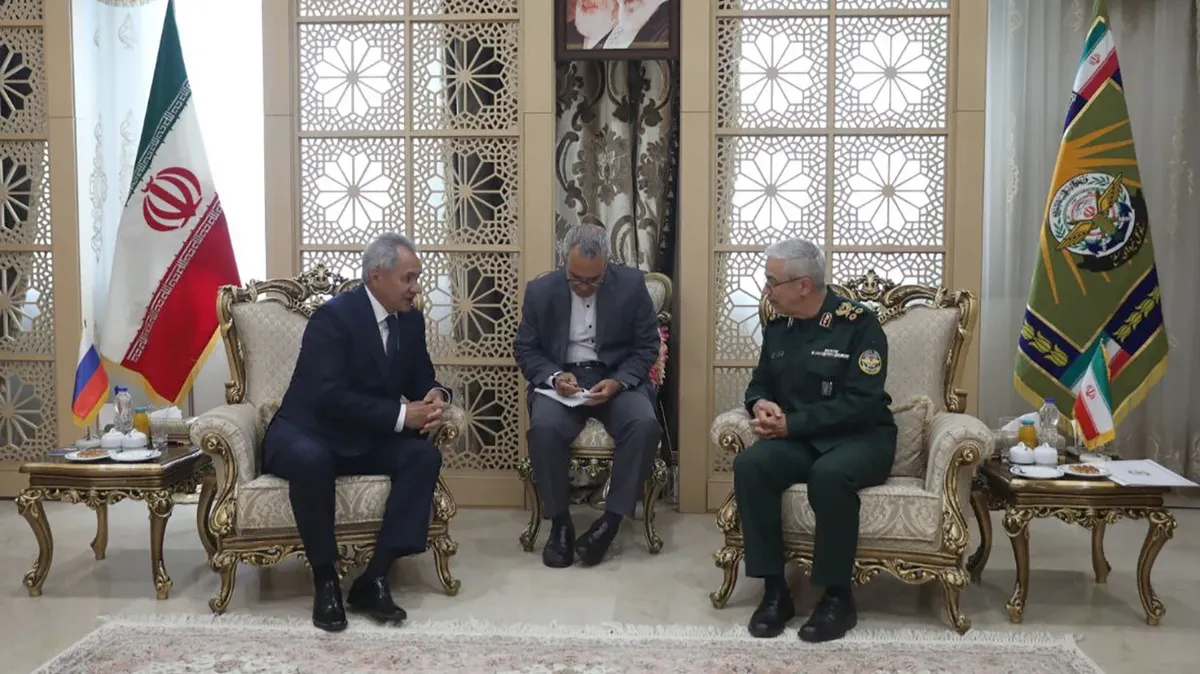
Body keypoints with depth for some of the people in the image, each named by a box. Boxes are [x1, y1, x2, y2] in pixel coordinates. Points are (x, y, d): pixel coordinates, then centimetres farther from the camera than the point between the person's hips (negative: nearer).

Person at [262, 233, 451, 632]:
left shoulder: (411, 320, 4)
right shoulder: (334, 315, -18)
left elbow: (421, 378, 12)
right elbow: (330, 395, -27)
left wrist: (434, 396, -14)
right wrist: (400, 415, -29)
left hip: (367, 439, 6)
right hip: (307, 432, -6)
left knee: (425, 456, -22)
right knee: (311, 460, -40)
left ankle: (374, 578, -21)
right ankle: (325, 579, -20)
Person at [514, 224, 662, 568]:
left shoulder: (632, 284, -5)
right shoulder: (540, 290, -2)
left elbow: (647, 346, 0)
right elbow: (525, 349, 5)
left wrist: (617, 382, -18)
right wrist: (554, 376, -15)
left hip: (617, 378, 0)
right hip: (561, 378, 0)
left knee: (645, 425, -31)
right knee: (543, 427, -32)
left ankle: (611, 519, -18)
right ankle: (560, 522, -13)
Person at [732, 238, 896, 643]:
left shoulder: (858, 324, -11)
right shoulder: (777, 327, 8)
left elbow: (861, 402, -19)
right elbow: (759, 383, 19)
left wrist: (791, 423, -20)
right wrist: (761, 405, -6)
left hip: (860, 439, -5)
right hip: (798, 440, 5)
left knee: (830, 474, -39)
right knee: (749, 465, -27)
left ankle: (838, 598, -22)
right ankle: (775, 591, -19)